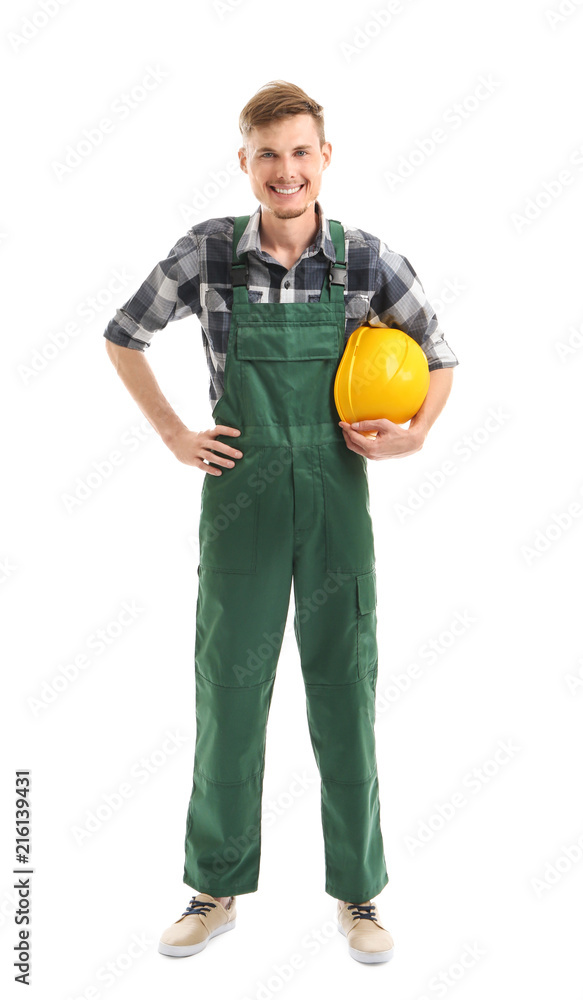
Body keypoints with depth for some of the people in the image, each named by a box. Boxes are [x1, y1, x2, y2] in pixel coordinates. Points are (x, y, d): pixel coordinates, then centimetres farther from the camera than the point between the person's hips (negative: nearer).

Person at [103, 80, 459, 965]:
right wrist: (175, 435, 2)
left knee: (345, 693, 7)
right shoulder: (208, 251, -4)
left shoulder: (367, 259, -3)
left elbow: (439, 357, 10)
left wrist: (416, 434, -7)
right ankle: (217, 891, 27)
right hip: (241, 494, 0)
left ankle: (358, 897, 26)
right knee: (228, 691, 8)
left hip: (337, 495, 0)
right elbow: (124, 337, 9)